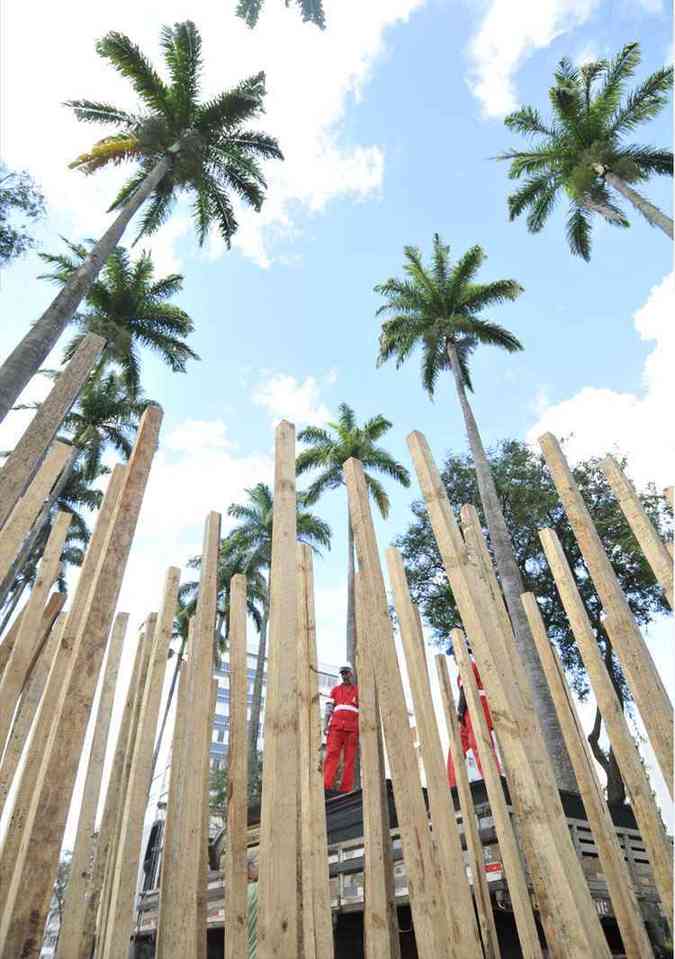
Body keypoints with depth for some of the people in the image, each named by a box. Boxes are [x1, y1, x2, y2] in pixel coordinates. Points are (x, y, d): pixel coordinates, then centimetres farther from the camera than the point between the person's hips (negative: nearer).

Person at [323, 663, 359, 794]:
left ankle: (346, 790, -4)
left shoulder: (358, 690, 16)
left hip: (352, 728, 0)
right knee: (331, 754, -12)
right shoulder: (335, 690, 19)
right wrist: (326, 725, -2)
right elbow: (329, 708, 11)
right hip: (336, 726, 0)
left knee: (349, 758, -4)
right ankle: (326, 787, -19)